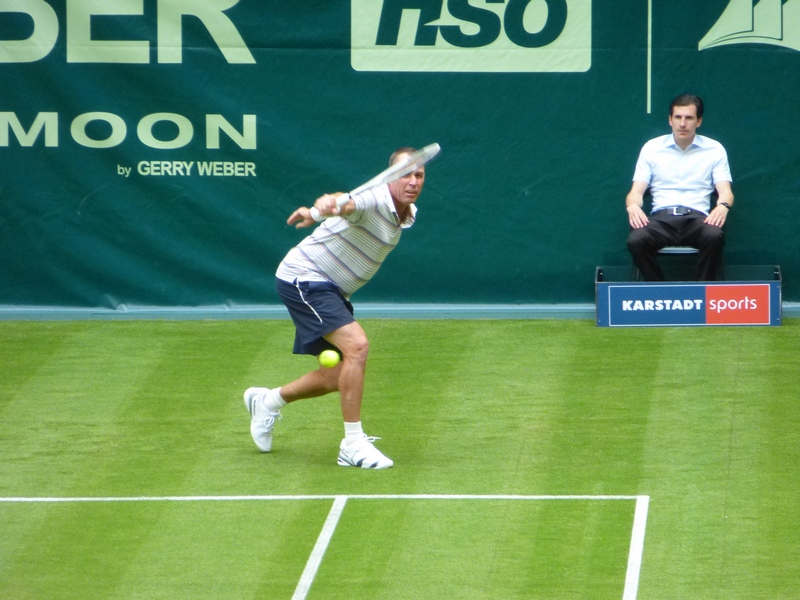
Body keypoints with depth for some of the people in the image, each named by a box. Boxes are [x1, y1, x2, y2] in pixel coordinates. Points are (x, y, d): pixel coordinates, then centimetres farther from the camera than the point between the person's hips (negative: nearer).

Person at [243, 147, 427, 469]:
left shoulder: (407, 214, 4)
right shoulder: (373, 199, -25)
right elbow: (345, 203, -48)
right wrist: (324, 206, -71)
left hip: (329, 290, 10)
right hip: (303, 277, -10)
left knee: (337, 377, 15)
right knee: (356, 345, -26)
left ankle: (268, 401, 39)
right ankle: (353, 444, -23)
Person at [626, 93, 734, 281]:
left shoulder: (714, 149, 11)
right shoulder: (651, 148, 13)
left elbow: (725, 191, 6)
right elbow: (636, 191, 9)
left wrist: (723, 206, -19)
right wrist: (632, 206, -16)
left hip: (697, 217, 0)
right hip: (661, 217, 0)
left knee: (714, 237, -37)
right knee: (636, 240, -34)